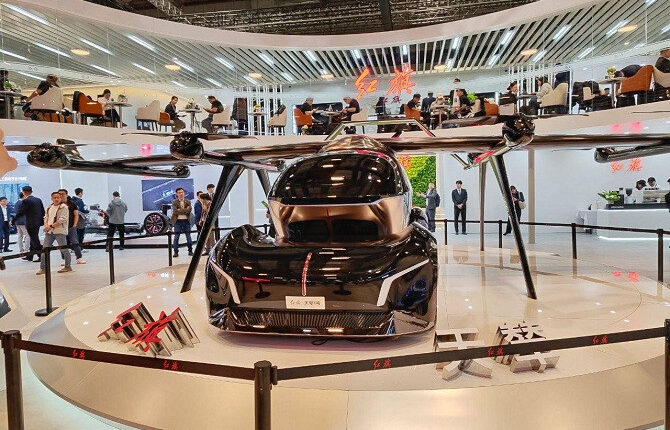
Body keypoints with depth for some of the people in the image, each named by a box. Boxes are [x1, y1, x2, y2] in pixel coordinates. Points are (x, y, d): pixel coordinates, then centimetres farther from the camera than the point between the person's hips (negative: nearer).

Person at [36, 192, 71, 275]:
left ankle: (68, 266, 13)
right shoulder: (49, 207, 16)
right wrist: (46, 225, -5)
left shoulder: (63, 207, -5)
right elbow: (46, 217, 16)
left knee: (63, 249, 0)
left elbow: (62, 220, -13)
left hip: (60, 231, -6)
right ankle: (42, 268, 9)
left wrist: (51, 226, -15)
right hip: (49, 231, 6)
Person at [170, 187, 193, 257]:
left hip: (186, 220, 1)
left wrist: (180, 210, -12)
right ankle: (176, 252, 6)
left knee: (188, 236, 4)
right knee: (176, 237, 0)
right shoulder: (174, 202, 2)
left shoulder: (188, 201, 7)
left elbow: (189, 210, -9)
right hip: (177, 221, -1)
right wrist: (185, 210, -12)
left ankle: (190, 251, 13)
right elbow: (175, 211, -14)